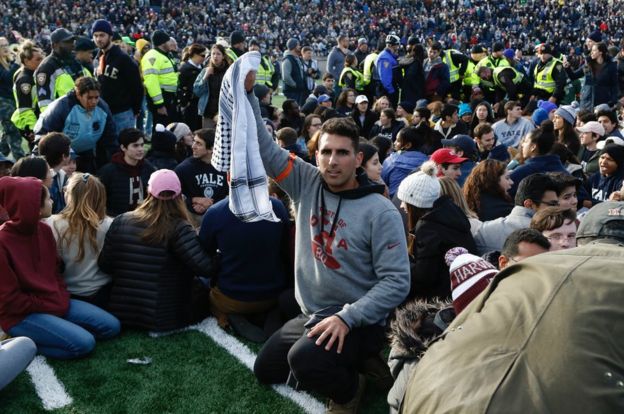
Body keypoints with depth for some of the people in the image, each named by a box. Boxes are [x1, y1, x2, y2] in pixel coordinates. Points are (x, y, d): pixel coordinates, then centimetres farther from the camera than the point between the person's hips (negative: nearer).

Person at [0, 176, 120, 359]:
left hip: (54, 302, 8)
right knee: (83, 343, -25)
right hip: (22, 314, -8)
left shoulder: (44, 229, 3)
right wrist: (49, 306, -13)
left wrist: (62, 298, -1)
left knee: (111, 326, 1)